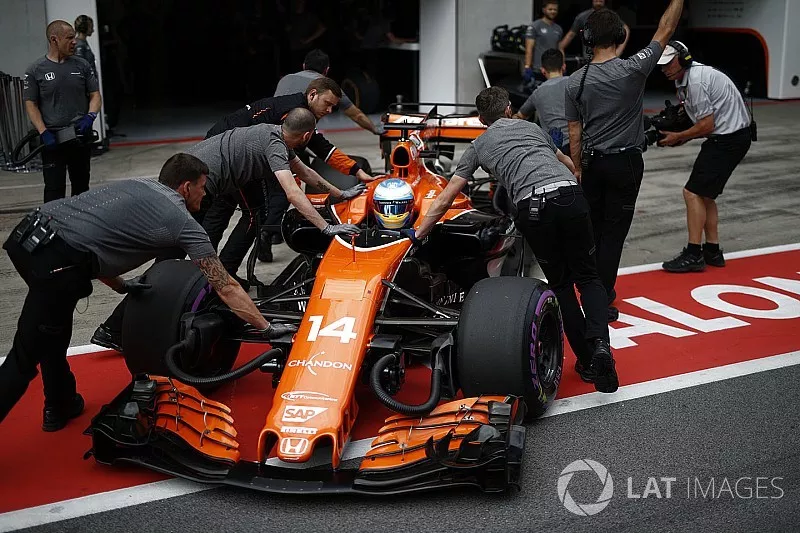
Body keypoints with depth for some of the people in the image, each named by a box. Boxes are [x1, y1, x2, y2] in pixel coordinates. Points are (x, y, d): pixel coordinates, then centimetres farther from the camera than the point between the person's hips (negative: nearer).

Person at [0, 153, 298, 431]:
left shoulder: (137, 186, 25)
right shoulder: (183, 223, 5)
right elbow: (226, 288, 6)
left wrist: (120, 285, 30)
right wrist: (267, 329, 12)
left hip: (26, 237, 9)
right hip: (55, 260, -9)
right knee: (26, 357, 0)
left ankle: (60, 405, 42)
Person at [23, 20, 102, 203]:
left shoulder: (82, 66, 5)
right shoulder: (36, 70, -3)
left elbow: (95, 95, 8)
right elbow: (31, 105, -3)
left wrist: (90, 117, -13)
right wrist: (44, 133, -15)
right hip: (52, 138, -3)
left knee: (81, 186, 14)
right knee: (54, 189, -7)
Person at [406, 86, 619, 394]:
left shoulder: (479, 145, 25)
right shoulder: (532, 127, 32)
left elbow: (444, 200, 24)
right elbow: (570, 166, 47)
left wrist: (417, 234, 34)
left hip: (532, 207, -1)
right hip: (570, 195, 2)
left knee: (560, 283, 17)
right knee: (587, 276, 15)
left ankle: (587, 360, 14)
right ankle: (599, 343, -10)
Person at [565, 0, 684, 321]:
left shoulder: (575, 82, -3)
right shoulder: (632, 69, -13)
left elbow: (574, 133, 3)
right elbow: (665, 31, -2)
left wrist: (578, 169, 14)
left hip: (593, 163, 4)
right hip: (625, 162, -3)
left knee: (592, 230, 16)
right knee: (613, 233, 0)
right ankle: (600, 303, 1)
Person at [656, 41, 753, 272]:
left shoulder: (696, 81, -20)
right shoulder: (685, 79, 11)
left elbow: (706, 125, -20)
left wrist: (678, 137, -8)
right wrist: (683, 137, 4)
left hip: (729, 138, -11)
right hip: (726, 135, 11)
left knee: (693, 192, -11)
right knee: (703, 195, 14)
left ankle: (693, 255, -8)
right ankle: (712, 251, 19)